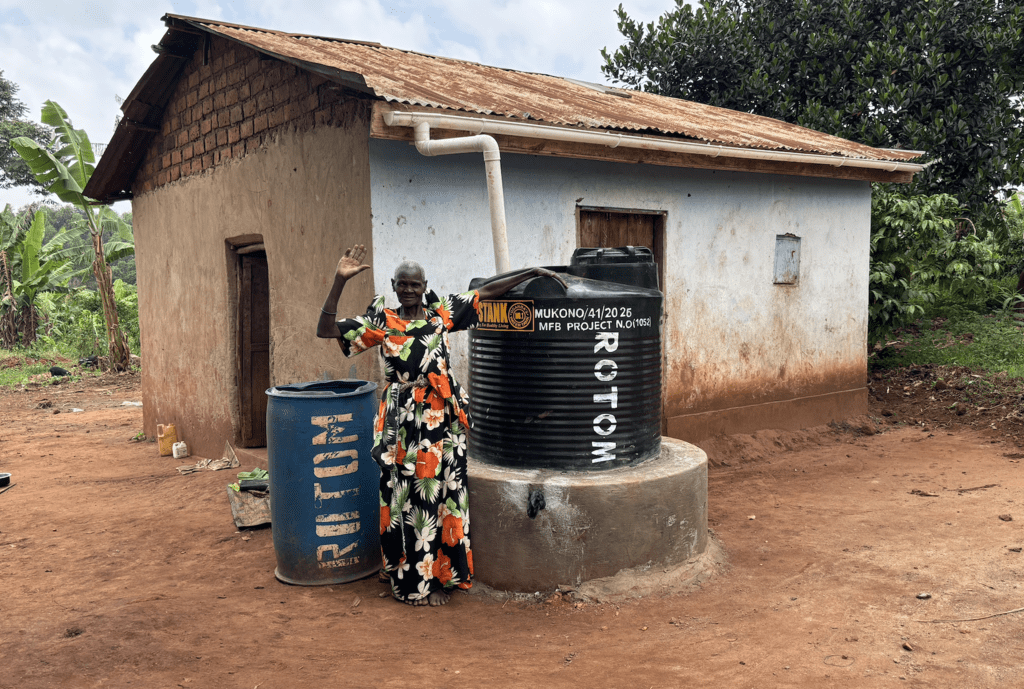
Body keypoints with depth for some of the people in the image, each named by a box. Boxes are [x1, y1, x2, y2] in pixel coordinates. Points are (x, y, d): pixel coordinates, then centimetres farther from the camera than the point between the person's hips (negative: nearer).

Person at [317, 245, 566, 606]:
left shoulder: (442, 312, 6)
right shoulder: (381, 321, 3)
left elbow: (488, 291, 10)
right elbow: (325, 330, -3)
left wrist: (533, 272, 8)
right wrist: (340, 281, -11)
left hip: (440, 417, 1)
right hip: (400, 421, -1)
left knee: (438, 494, 5)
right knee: (403, 497, 5)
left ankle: (437, 577, 19)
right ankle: (409, 579, 21)